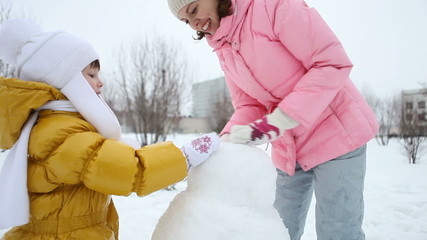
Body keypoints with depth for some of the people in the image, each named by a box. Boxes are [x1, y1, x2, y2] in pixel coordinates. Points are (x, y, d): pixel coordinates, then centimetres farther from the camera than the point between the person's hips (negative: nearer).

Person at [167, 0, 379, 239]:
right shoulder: (224, 49, 6)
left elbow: (334, 63, -20)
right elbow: (248, 105, 4)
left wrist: (276, 122, -27)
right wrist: (227, 140, -17)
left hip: (335, 132, -6)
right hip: (288, 149, 7)